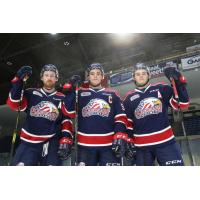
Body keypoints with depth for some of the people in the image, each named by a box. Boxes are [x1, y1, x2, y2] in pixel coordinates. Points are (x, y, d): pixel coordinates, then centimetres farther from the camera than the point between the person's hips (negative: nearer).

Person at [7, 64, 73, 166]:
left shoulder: (62, 98, 7)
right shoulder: (31, 93, 8)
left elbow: (66, 120, 7)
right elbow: (14, 104, -5)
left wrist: (66, 139, -7)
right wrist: (18, 80, -15)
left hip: (52, 143, 0)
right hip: (29, 142, 1)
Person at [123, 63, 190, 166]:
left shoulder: (161, 89, 6)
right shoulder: (129, 98, 9)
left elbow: (182, 104, -2)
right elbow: (127, 123, 10)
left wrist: (178, 82, -13)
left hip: (165, 142, -1)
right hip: (141, 146, 1)